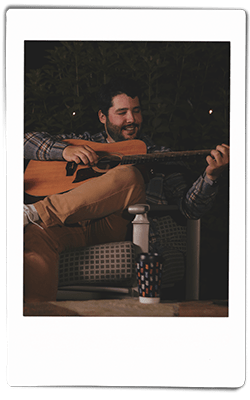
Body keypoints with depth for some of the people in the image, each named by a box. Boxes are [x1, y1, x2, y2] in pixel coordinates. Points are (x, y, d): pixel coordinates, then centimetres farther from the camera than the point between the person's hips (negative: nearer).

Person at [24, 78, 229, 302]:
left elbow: (190, 208, 8)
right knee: (36, 234, -36)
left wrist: (211, 176, -11)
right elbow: (28, 142, 19)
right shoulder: (84, 143, 25)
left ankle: (35, 212, -32)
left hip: (115, 231, -1)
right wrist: (65, 151, 0)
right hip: (70, 226, 1)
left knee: (129, 176, -31)